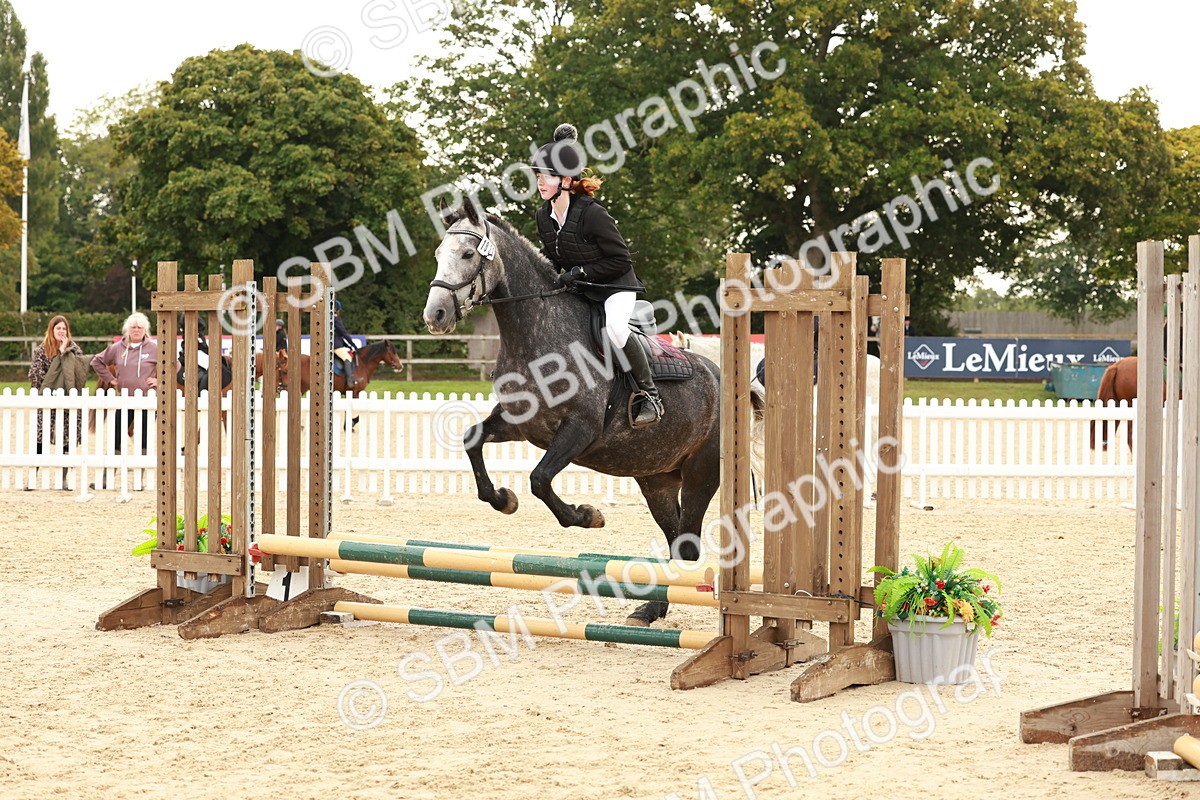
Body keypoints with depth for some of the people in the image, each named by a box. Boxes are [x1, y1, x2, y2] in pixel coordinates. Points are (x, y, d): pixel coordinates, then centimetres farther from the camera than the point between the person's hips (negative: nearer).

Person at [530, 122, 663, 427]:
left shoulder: (592, 213, -24)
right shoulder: (544, 216, -2)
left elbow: (621, 259, -19)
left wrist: (582, 272, -24)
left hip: (616, 285, -8)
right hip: (577, 289, 8)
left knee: (614, 328, -33)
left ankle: (651, 395, -19)